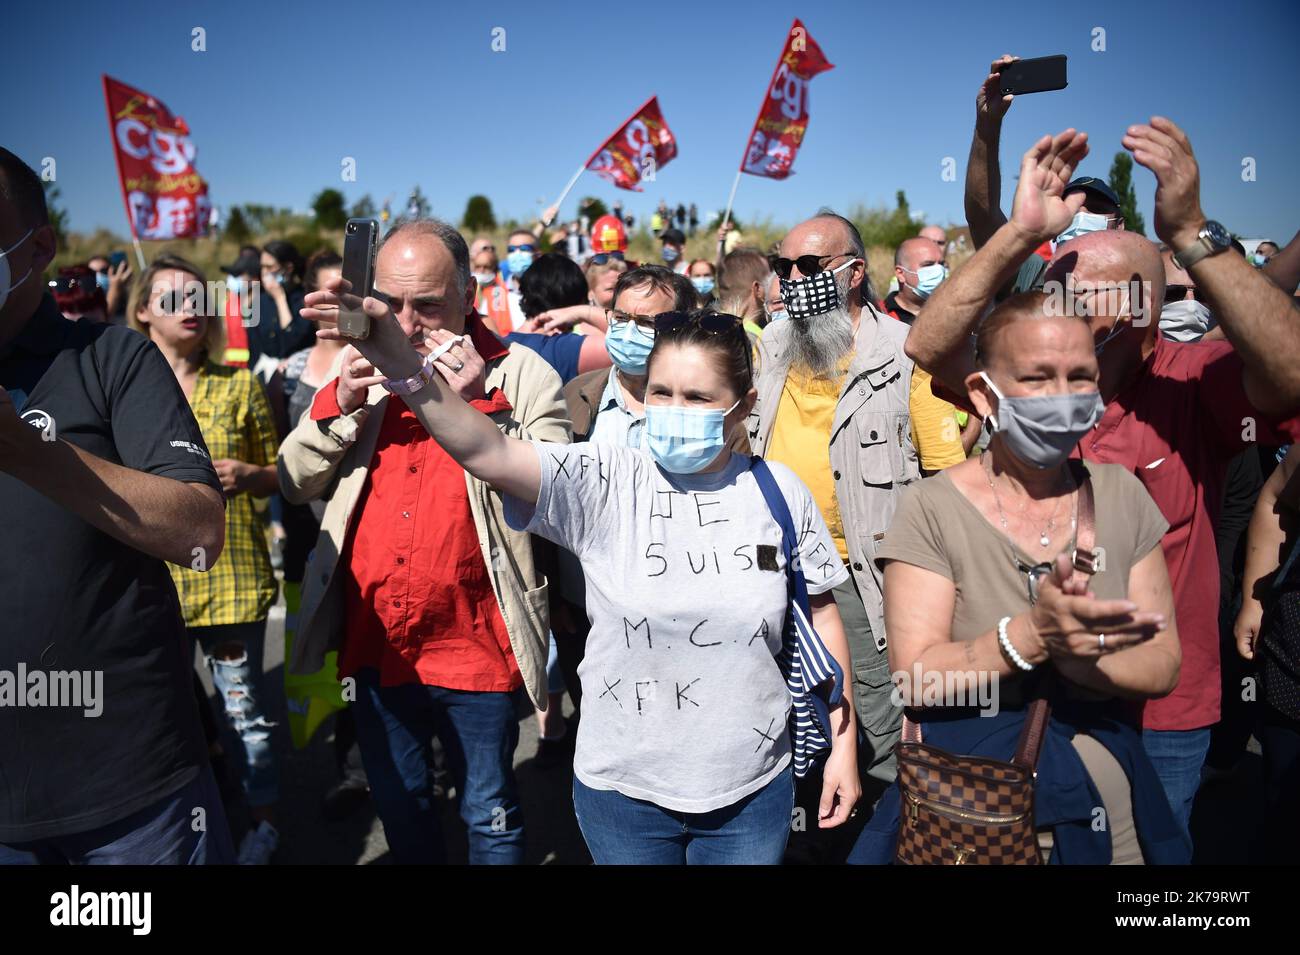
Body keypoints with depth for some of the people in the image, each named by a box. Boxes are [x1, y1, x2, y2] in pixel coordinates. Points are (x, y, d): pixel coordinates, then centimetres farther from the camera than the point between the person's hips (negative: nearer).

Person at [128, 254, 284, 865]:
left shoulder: (238, 386, 4)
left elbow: (276, 473, 8)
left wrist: (248, 475, -13)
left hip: (230, 574, -2)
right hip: (151, 575, 2)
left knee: (242, 705, 5)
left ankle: (262, 821, 24)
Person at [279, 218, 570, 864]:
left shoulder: (521, 375, -8)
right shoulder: (359, 366, 5)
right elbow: (297, 483, 4)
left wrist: (478, 409, -22)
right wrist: (339, 405, -13)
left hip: (473, 648, -4)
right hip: (373, 642, 4)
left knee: (489, 816, 14)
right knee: (397, 806, 23)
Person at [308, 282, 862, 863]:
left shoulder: (778, 493, -6)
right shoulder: (603, 484, -12)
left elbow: (821, 617, 3)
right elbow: (486, 452, -27)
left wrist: (842, 745, 6)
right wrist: (399, 363, -42)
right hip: (623, 790, 0)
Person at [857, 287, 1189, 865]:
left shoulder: (1121, 496, -1)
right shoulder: (933, 509, -13)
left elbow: (1162, 667, -3)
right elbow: (915, 679, -18)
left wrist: (1070, 648, -22)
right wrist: (1032, 636, -32)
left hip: (1107, 792, 4)